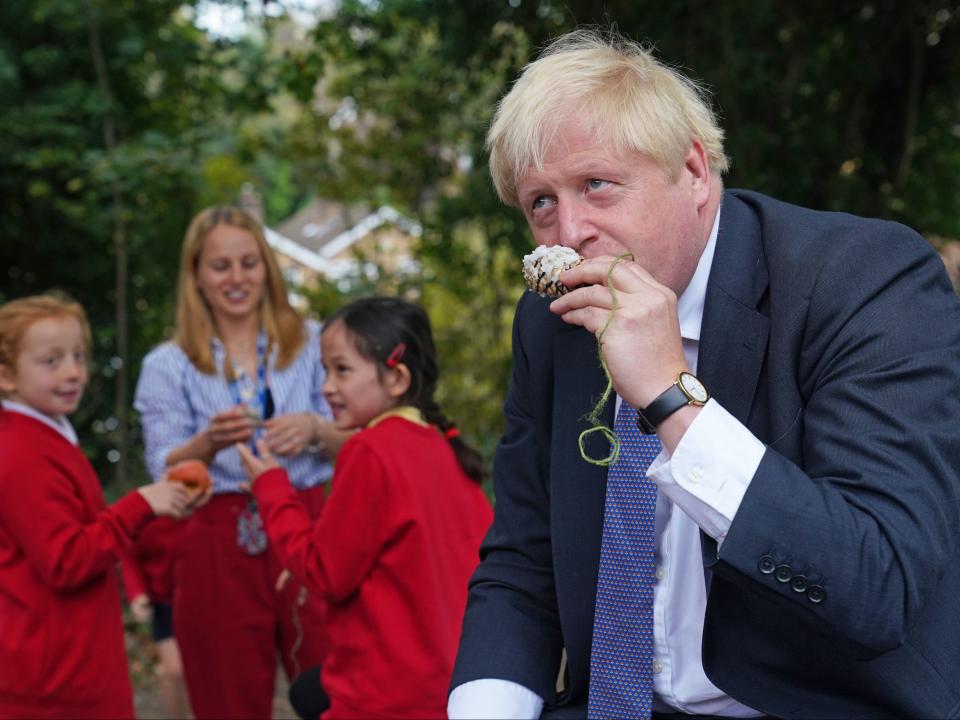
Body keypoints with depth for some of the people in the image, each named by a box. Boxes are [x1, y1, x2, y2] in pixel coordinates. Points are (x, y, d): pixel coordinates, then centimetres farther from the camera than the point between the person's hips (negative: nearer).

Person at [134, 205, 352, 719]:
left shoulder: (312, 345, 9)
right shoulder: (167, 366, 8)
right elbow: (164, 472, -1)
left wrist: (315, 429, -16)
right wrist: (210, 441, -22)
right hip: (219, 551, 0)